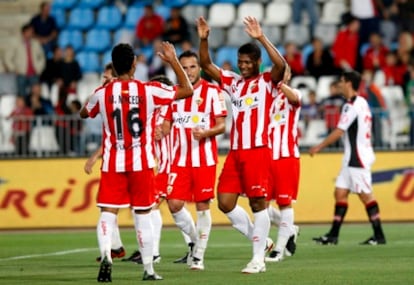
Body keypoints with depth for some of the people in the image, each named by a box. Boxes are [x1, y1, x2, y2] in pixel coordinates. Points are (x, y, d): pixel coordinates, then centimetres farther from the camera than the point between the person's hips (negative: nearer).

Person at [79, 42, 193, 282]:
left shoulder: (103, 93, -3)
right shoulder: (149, 90, -7)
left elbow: (84, 113, 19)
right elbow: (188, 90, 3)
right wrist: (173, 61, 11)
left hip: (113, 163, 0)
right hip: (142, 163, 0)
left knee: (108, 212, 0)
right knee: (143, 214, 9)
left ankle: (106, 254, -26)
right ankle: (149, 269, 14)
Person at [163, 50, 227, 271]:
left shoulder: (212, 92, -2)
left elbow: (222, 125, -5)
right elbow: (166, 125, 16)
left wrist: (205, 133, -23)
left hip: (204, 159, -3)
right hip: (179, 160, 3)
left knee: (203, 205, 0)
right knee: (174, 204, -5)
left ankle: (199, 255, 6)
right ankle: (195, 239, 18)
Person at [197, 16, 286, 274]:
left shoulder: (266, 82, -2)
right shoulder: (233, 81, 14)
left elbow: (281, 65, -22)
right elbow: (206, 64, 13)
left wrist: (261, 38, -28)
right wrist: (204, 39, -2)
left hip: (257, 151, -6)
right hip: (235, 152, 6)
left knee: (258, 203, -4)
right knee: (225, 203, 3)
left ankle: (259, 258, 1)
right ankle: (259, 239, 19)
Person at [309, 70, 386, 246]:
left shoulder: (352, 106, -14)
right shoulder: (362, 103, 15)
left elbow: (338, 132, -15)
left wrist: (319, 147, -6)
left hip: (357, 158, -10)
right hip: (351, 159, 10)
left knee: (365, 195, -6)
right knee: (340, 192, 7)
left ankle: (379, 235, -3)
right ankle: (333, 235, 7)